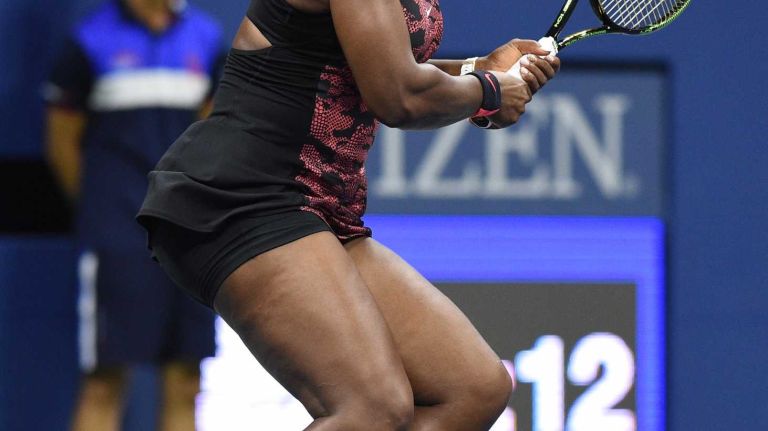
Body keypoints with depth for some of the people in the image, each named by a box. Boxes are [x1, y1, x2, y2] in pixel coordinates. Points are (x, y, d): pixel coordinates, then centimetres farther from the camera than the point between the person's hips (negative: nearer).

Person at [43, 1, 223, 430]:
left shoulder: (206, 37, 9)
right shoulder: (91, 41, -4)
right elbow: (63, 143, 4)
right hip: (118, 235, -4)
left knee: (185, 384, 4)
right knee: (105, 381, -6)